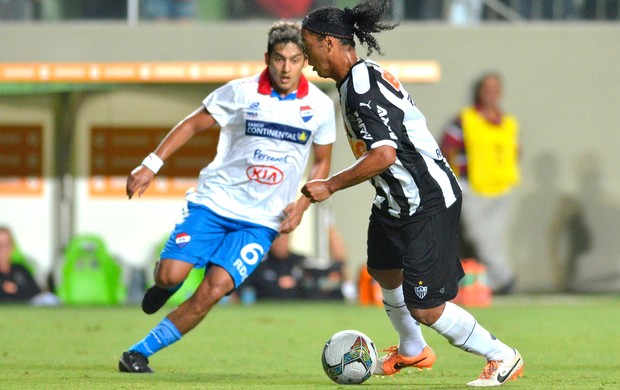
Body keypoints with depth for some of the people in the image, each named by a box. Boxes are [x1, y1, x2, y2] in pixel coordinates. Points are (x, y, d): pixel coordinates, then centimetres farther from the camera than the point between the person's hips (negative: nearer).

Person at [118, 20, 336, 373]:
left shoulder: (320, 106, -1)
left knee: (215, 289, -17)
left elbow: (322, 162, 13)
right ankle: (165, 285, 23)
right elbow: (193, 124, 4)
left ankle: (142, 351, -5)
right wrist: (152, 165, -5)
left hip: (262, 221, 1)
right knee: (171, 275, -17)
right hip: (214, 202, -1)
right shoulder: (241, 92, -6)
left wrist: (302, 205, -3)